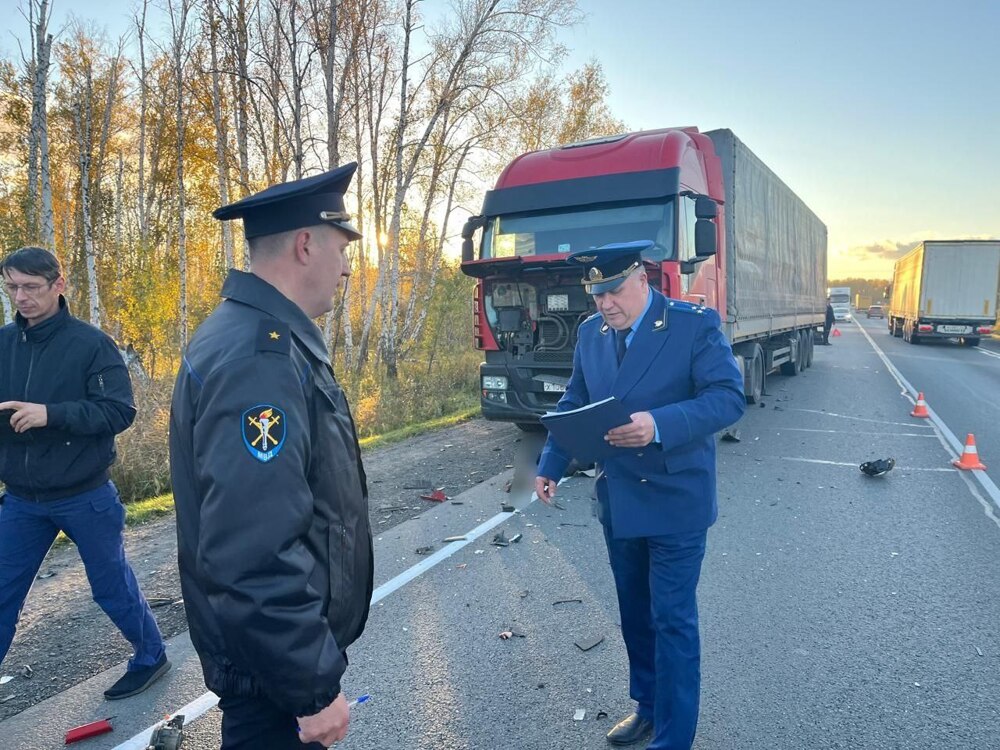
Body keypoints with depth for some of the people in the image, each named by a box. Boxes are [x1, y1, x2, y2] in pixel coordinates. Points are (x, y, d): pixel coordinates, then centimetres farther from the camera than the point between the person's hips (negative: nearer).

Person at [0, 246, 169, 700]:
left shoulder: (91, 344, -13)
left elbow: (120, 411, -19)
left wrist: (51, 413, -29)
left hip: (83, 496, -4)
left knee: (112, 587, 11)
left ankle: (151, 657, 34)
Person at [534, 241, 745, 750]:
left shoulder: (695, 324, -13)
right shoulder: (591, 332, 4)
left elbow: (728, 397, -18)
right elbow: (574, 403, 10)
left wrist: (659, 423, -33)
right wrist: (550, 464, 0)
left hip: (674, 501, -5)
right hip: (617, 501, 6)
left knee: (671, 620, 4)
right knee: (635, 613, 20)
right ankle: (648, 706, 41)